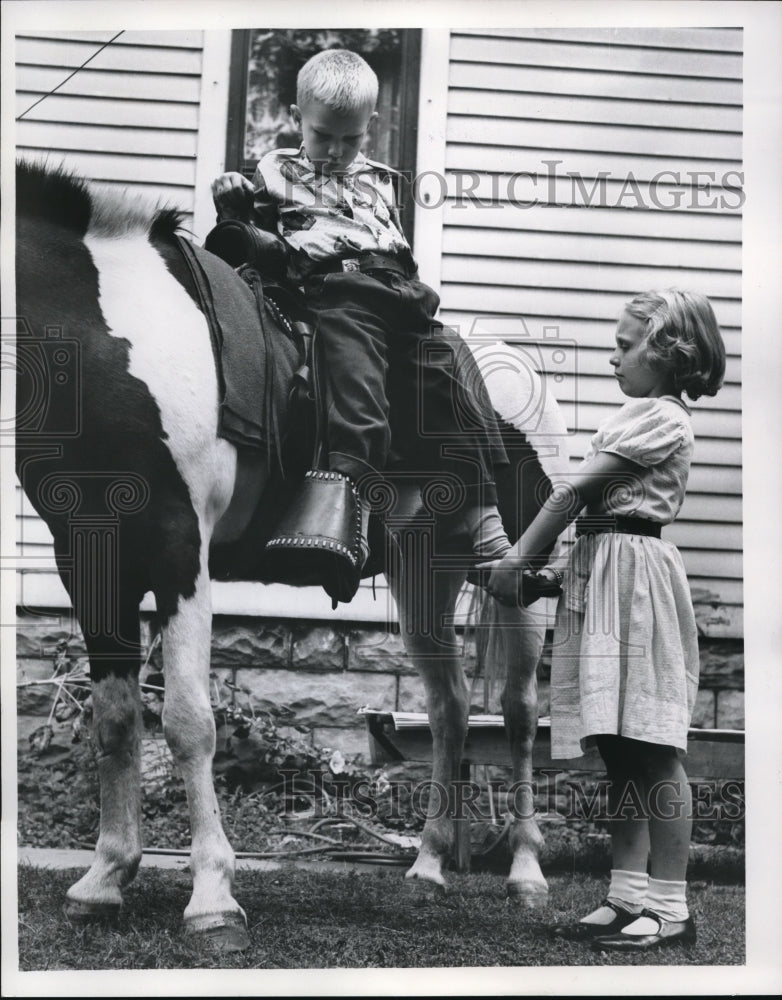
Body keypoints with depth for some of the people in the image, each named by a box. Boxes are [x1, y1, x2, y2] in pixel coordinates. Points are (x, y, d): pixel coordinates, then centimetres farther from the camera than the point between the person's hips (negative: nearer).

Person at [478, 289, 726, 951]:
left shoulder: (659, 417, -9)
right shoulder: (645, 416, 22)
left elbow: (574, 491, -12)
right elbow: (593, 501, 18)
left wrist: (516, 560, -9)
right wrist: (552, 569, 12)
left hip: (634, 573, -10)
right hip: (602, 574, 10)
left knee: (653, 750, -7)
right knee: (621, 751, 9)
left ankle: (670, 909, -3)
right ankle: (630, 897, 14)